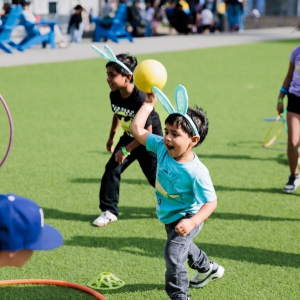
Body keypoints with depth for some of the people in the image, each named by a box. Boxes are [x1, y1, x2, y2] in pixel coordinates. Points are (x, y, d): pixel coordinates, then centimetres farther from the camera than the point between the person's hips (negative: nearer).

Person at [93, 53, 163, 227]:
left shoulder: (140, 98, -33)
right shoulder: (115, 95, -12)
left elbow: (147, 132, -26)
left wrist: (126, 150, -22)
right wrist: (112, 137, 21)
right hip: (129, 137, 6)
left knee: (156, 176, 3)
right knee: (112, 169, -6)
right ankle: (109, 212, 3)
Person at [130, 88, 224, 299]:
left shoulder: (196, 171, -36)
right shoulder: (162, 148, -20)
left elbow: (211, 202, -33)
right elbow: (137, 130, -13)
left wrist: (192, 222, -45)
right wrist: (148, 105, -16)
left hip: (185, 218, -8)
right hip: (169, 216, 8)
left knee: (173, 253, -22)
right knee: (183, 246, 32)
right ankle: (208, 269, 61)